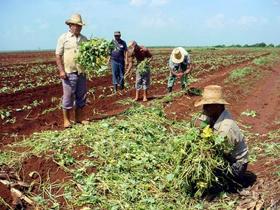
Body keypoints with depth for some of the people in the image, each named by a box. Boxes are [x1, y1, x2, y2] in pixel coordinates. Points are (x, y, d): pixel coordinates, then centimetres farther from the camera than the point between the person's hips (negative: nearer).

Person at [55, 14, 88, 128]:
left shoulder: (84, 39, 11)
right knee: (68, 96, 0)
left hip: (82, 72, 4)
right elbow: (58, 55, -3)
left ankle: (78, 119, 19)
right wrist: (61, 70, -12)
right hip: (69, 72, -4)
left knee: (81, 96, 8)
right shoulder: (63, 38, 0)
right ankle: (66, 120, 10)